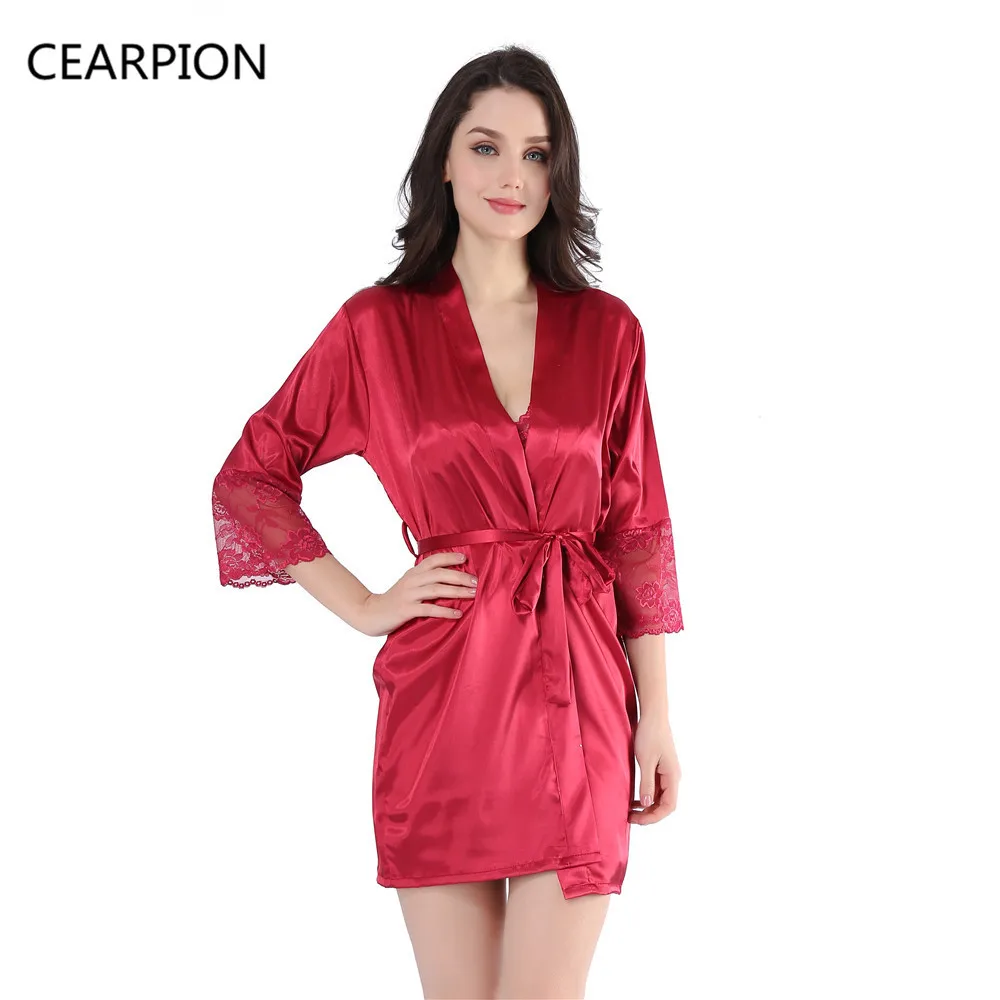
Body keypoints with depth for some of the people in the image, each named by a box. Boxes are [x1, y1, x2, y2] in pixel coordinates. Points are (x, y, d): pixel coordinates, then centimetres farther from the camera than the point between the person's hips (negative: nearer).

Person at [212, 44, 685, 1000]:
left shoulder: (606, 330, 6)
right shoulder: (377, 324, 2)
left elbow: (638, 526, 7)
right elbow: (247, 479, 7)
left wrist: (656, 716, 4)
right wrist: (365, 608, 1)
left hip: (576, 688, 1)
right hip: (441, 690, 0)